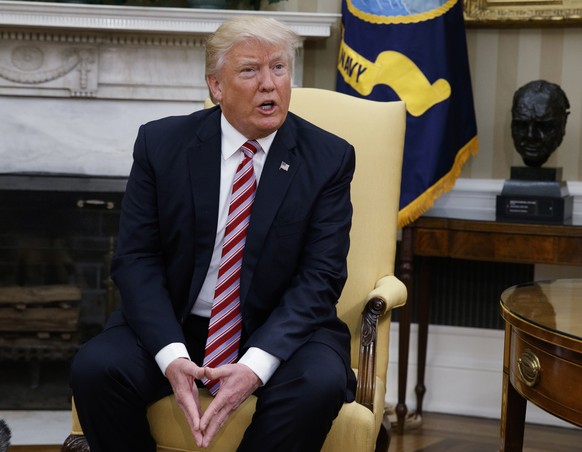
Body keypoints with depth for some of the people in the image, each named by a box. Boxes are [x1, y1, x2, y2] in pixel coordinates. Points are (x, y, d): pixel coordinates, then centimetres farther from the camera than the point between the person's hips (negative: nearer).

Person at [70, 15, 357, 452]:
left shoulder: (329, 158, -3)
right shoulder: (161, 143, -1)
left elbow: (319, 277, -9)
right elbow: (136, 258, -4)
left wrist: (256, 364, -25)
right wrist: (171, 354, -22)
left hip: (278, 331, -1)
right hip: (173, 325, 1)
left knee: (320, 383, -31)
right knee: (95, 367, -25)